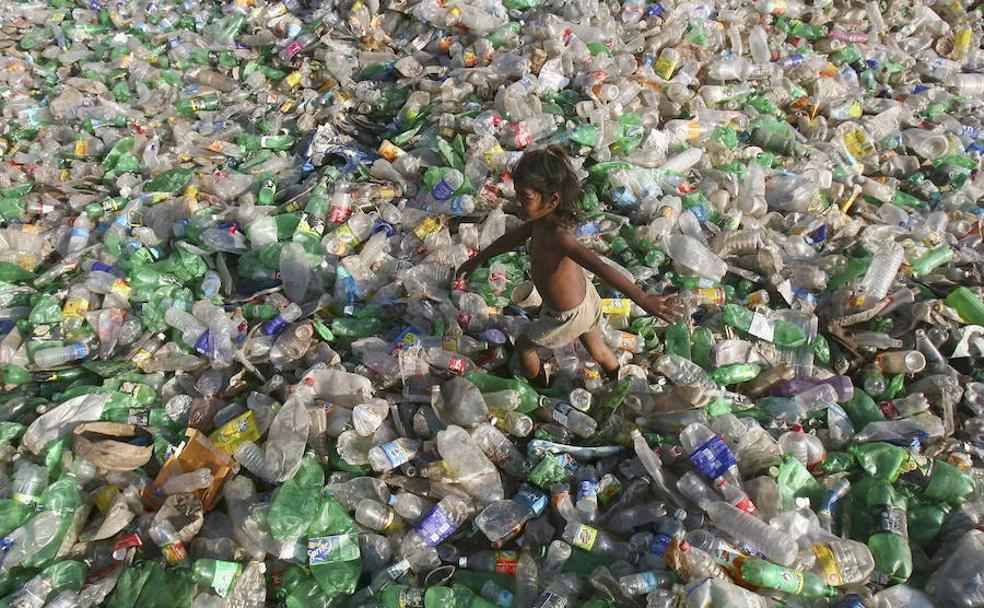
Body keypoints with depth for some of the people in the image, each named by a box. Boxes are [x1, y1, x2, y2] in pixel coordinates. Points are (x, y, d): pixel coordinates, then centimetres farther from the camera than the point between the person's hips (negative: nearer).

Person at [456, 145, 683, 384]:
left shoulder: (557, 236, -39)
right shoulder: (542, 219, -11)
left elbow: (601, 268, -49)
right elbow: (512, 238, 7)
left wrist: (644, 299, -56)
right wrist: (477, 259, 19)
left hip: (568, 317, -7)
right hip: (586, 299, 7)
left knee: (523, 345, 21)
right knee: (598, 352, 30)